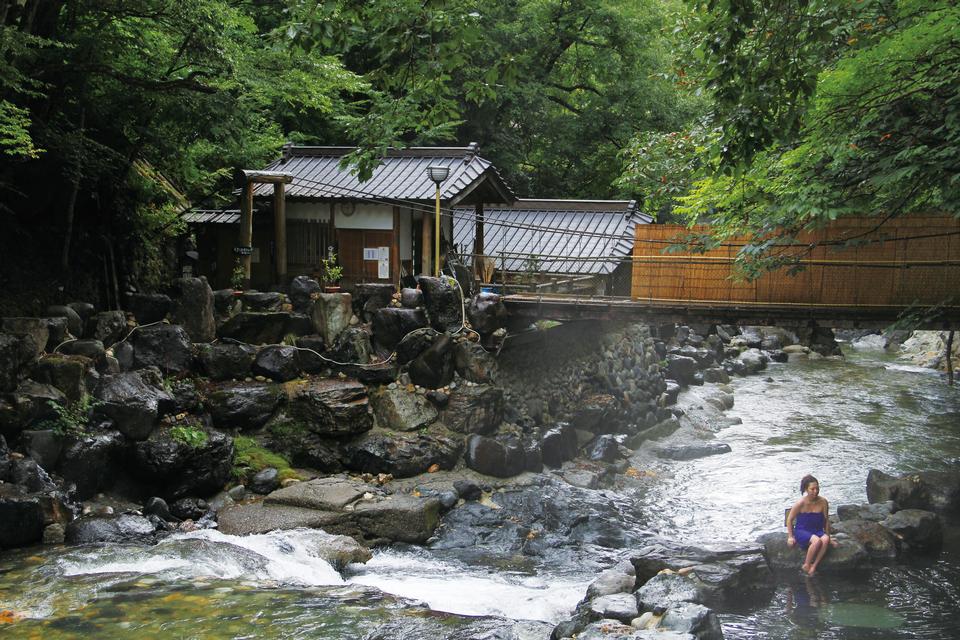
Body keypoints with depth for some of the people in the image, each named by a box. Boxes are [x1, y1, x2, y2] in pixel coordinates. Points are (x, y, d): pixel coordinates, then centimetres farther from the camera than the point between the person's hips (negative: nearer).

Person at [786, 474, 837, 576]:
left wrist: (828, 536, 11)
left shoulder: (823, 502, -5)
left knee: (825, 539, -33)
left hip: (817, 531, 3)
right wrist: (790, 537, -1)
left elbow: (826, 520, 8)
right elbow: (789, 519, -1)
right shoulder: (801, 503, -14)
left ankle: (813, 566, -26)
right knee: (817, 541, -36)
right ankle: (806, 565, -17)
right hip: (801, 531, -3)